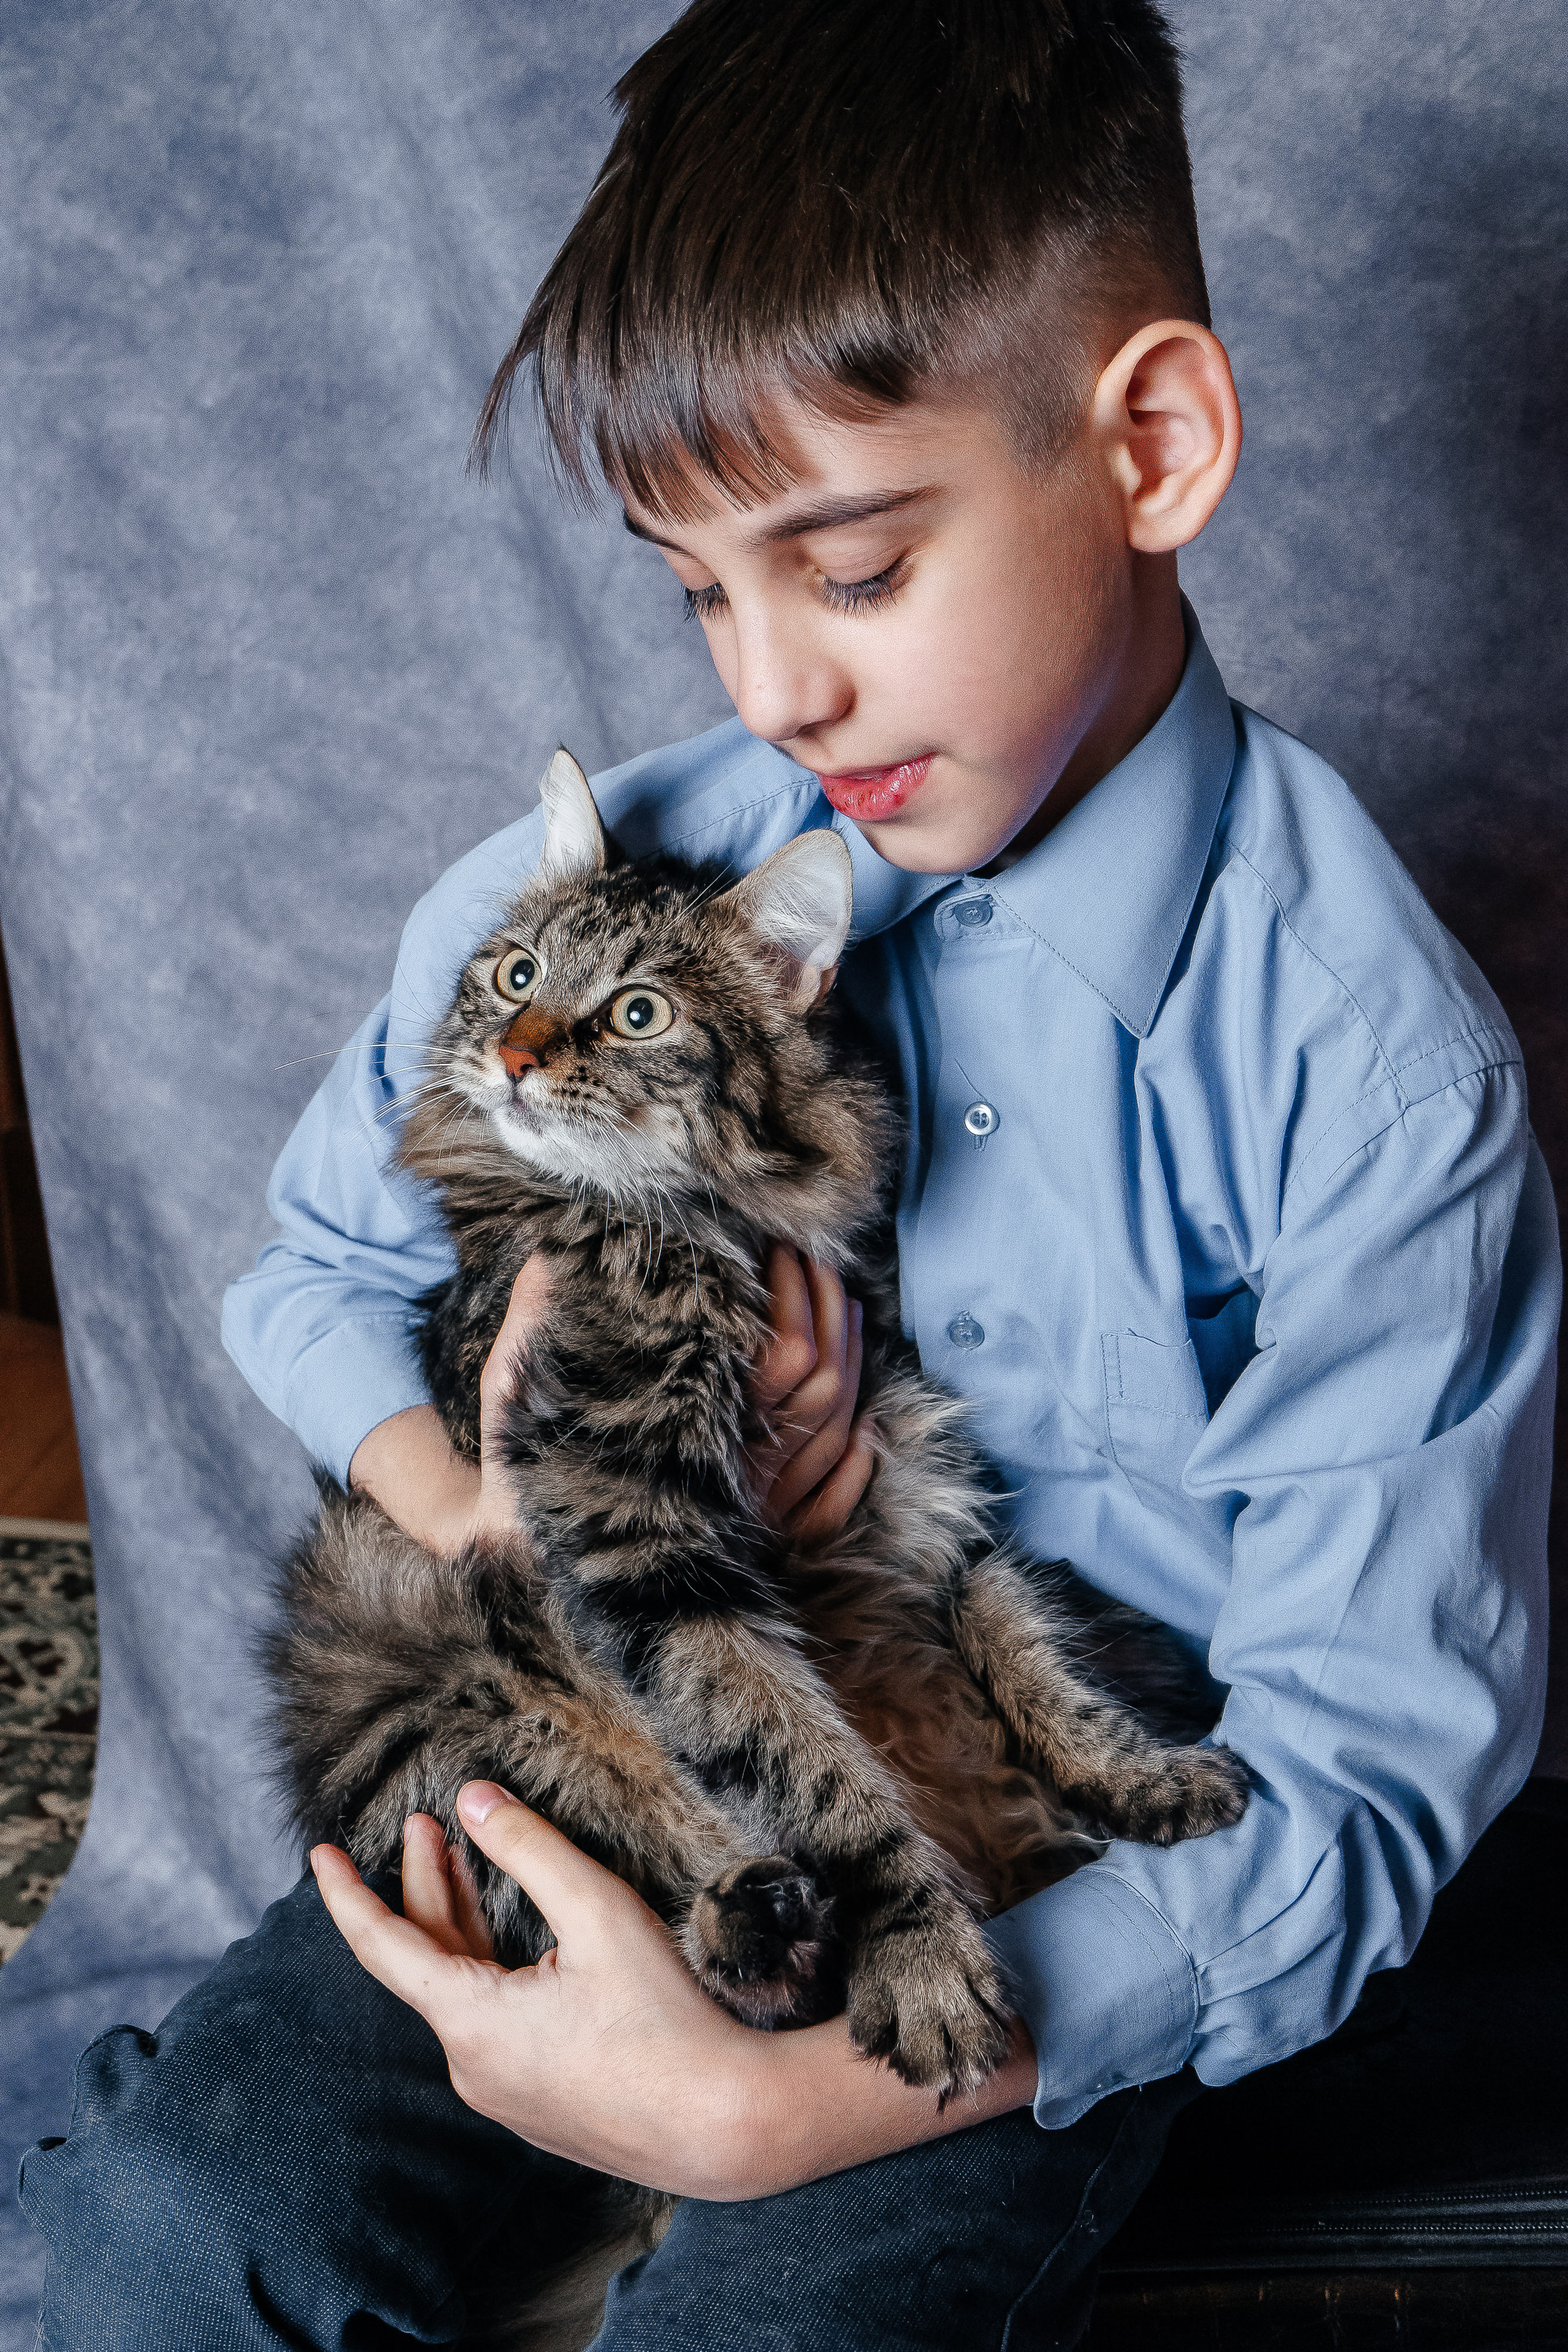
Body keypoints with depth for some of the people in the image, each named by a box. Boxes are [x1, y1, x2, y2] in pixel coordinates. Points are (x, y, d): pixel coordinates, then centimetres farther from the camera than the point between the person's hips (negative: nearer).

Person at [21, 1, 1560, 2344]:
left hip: (1066, 1902, -2)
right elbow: (321, 1268, 11)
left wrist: (765, 2103, -25)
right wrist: (479, 1520, -13)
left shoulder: (1373, 1072, -17)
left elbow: (1358, 1776, -16)